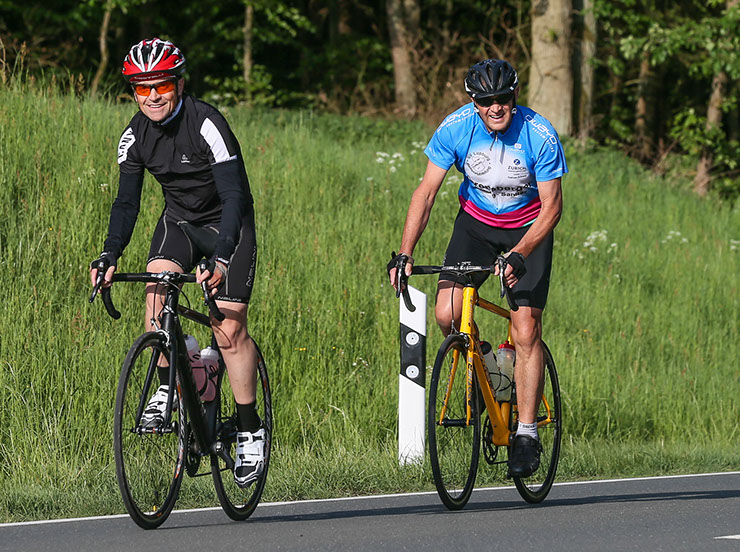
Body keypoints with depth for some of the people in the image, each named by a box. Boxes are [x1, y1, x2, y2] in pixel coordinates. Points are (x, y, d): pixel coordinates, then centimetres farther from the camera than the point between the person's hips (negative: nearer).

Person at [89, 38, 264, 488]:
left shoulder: (207, 125, -27)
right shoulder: (136, 136, -10)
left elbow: (234, 194, -32)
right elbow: (127, 202, -5)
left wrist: (221, 259, -44)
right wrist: (110, 256, -21)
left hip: (228, 222, -5)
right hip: (180, 219, 5)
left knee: (229, 326, -13)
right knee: (157, 285, -24)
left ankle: (251, 431, -1)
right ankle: (168, 389, -8)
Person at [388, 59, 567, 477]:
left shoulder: (539, 136, -26)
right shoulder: (456, 128, -20)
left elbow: (552, 207, -21)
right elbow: (427, 191, -14)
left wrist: (518, 256, -36)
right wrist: (405, 254, -23)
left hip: (529, 229, -2)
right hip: (476, 223, 3)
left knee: (526, 332, -13)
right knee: (447, 314, -17)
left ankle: (527, 435, -6)